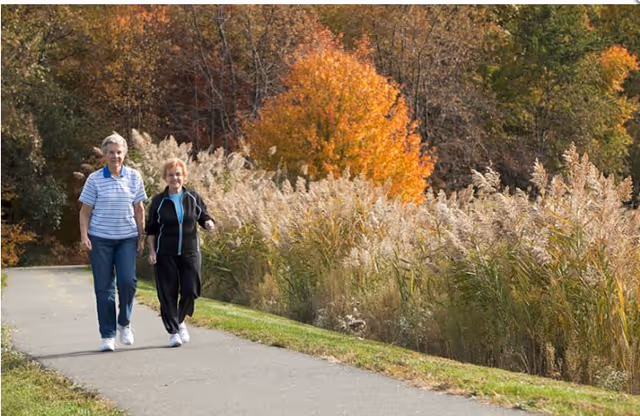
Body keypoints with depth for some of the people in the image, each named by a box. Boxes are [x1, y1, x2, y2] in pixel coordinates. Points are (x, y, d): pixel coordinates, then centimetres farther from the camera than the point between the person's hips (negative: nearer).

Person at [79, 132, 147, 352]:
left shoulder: (134, 177, 5)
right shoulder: (95, 179, 0)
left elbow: (139, 209, 10)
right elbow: (85, 211, 2)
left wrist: (141, 237, 8)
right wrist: (84, 236, -9)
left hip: (127, 238, 1)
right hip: (100, 239, -1)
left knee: (127, 281, -12)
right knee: (104, 287, 0)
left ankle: (124, 323, 13)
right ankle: (107, 335, 9)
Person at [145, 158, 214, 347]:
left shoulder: (193, 197, 4)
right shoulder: (158, 201, 0)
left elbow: (204, 217, 11)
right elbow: (151, 230, 4)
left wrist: (209, 223, -12)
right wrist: (152, 251, -5)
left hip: (190, 252, 1)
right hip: (165, 254, -1)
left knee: (191, 290, -5)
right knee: (168, 293, -2)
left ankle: (180, 320, 24)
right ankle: (173, 331, 9)